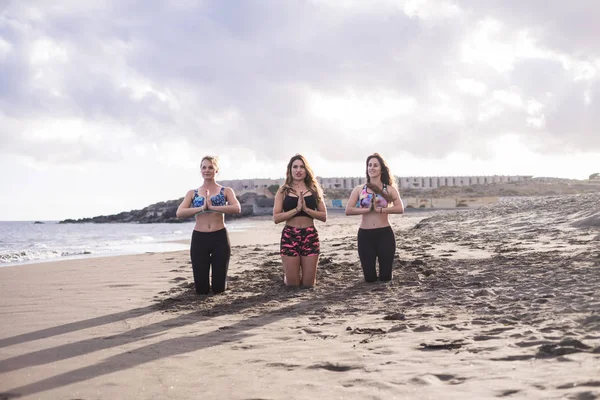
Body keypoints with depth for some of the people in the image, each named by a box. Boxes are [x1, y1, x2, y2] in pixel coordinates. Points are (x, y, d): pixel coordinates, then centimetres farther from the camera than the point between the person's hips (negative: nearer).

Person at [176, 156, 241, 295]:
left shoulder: (226, 191, 5)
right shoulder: (192, 193, 10)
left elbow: (237, 208, -13)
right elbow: (180, 213, -5)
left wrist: (212, 207, -18)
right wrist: (202, 208, -15)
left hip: (220, 238, -1)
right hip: (199, 239, 1)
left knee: (219, 288, 2)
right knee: (201, 289, 1)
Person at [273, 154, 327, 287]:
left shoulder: (314, 190, 8)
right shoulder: (283, 191, 3)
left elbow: (324, 216, 3)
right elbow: (276, 218, -5)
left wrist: (306, 209, -12)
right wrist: (297, 209, -15)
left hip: (310, 236, 2)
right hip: (289, 236, -2)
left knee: (308, 284, 4)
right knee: (292, 284, 2)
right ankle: (286, 276, 36)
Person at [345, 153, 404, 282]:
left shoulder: (389, 189, 2)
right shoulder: (359, 189, 5)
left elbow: (400, 208, -12)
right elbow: (348, 210, -5)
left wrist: (379, 209, -20)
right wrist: (368, 209, -15)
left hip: (385, 234, -1)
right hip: (365, 235, 1)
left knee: (385, 276, 4)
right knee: (369, 277, 4)